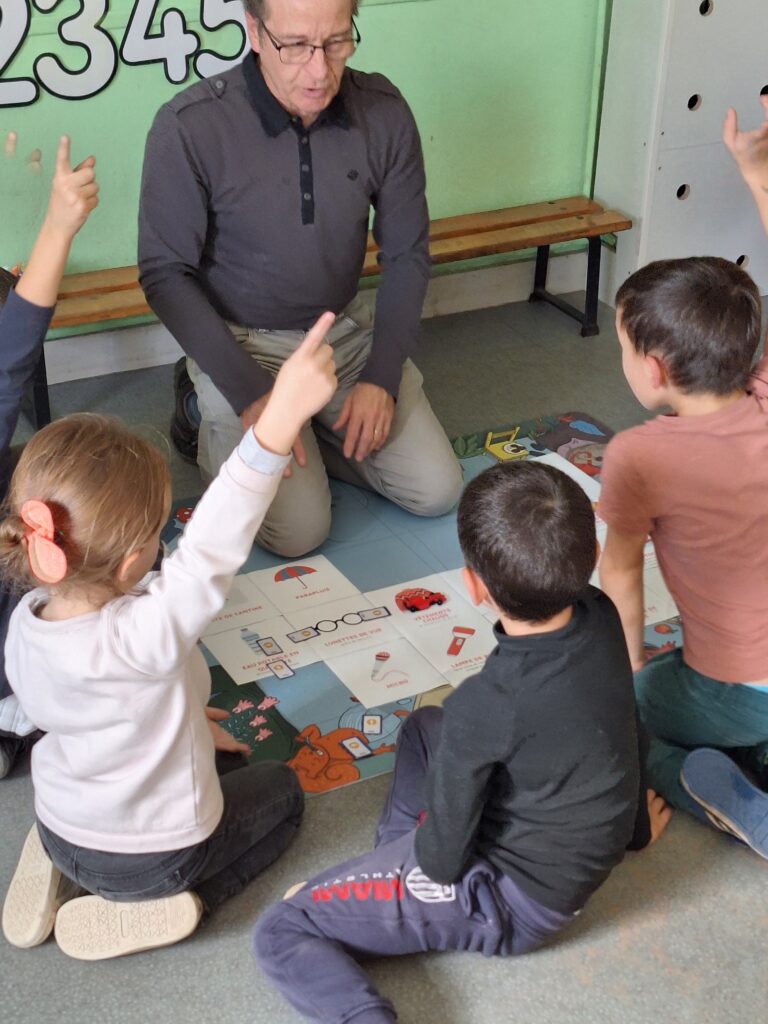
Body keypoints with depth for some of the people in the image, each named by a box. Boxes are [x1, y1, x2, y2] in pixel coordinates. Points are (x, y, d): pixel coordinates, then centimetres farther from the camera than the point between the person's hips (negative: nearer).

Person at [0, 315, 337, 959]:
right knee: (281, 788, 20)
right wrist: (281, 418, -61)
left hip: (62, 832, 6)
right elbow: (212, 549, -50)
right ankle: (160, 908, 3)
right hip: (154, 853, -6)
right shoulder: (141, 636, -40)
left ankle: (56, 875, 15)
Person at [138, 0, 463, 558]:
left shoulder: (384, 112, -11)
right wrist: (250, 393, -21)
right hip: (243, 344, -4)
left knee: (437, 491, -3)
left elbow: (407, 254, 0)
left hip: (348, 330, 4)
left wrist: (382, 376, -10)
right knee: (300, 529, -16)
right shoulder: (189, 127, -21)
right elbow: (166, 275, -14)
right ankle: (216, 429, 12)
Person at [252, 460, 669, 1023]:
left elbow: (444, 858, -21)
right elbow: (627, 720, 7)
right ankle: (392, 859, 19)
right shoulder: (602, 619, -12)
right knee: (424, 727, 28)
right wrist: (635, 825, 25)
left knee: (280, 934, -5)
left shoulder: (485, 706, -32)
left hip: (510, 901, -7)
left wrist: (432, 858, 3)